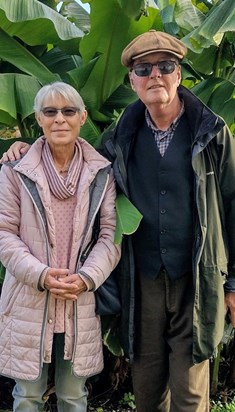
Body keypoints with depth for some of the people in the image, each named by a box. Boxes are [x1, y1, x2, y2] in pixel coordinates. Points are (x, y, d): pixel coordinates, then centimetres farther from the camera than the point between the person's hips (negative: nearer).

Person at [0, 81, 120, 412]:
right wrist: (40, 275, -16)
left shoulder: (102, 173, 2)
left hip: (81, 304, 1)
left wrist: (86, 278, -15)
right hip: (29, 303, -1)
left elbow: (111, 234, 0)